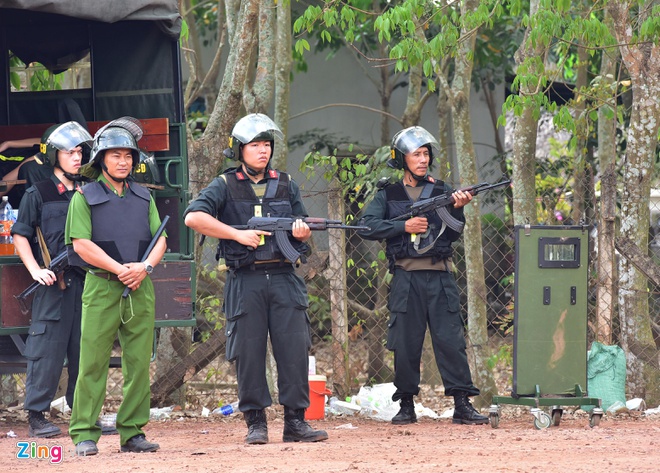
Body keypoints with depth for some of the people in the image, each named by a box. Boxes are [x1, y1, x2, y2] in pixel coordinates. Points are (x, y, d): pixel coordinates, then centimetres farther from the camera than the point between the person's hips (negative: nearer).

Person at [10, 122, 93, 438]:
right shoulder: (38, 195, 1)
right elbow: (20, 236, 0)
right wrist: (37, 270, -11)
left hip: (86, 281, 5)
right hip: (53, 283, -5)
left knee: (86, 349, 7)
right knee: (48, 349, -7)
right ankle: (36, 417, -4)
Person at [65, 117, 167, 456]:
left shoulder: (143, 197, 16)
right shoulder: (85, 197, 2)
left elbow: (159, 240, 11)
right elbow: (82, 244, -8)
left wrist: (144, 267, -10)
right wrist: (120, 269, -15)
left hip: (140, 289, 4)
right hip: (101, 288, -4)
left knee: (139, 363, 2)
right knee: (93, 363, -6)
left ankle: (132, 432, 7)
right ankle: (84, 434, -5)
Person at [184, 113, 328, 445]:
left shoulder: (286, 185, 15)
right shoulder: (226, 186, 3)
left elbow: (303, 230, 18)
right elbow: (193, 217, -11)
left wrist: (302, 232, -8)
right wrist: (238, 234, -14)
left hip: (284, 278, 3)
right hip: (245, 281, -3)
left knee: (295, 349, -3)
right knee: (249, 353, -1)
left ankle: (295, 421, 1)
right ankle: (255, 423, 6)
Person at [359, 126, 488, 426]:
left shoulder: (442, 192, 12)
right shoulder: (388, 195, 9)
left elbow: (451, 235, 5)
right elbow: (368, 227, -2)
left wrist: (457, 209, -13)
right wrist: (404, 226, -11)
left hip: (439, 277, 0)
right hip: (405, 277, 0)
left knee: (451, 339, -5)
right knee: (405, 343, 1)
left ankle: (462, 405, -5)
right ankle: (406, 406, 10)